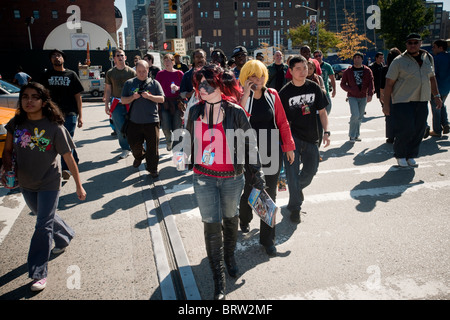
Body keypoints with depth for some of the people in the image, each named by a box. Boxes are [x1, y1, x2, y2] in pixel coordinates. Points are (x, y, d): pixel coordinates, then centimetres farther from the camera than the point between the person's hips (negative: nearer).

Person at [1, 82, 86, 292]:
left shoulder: (54, 128, -17)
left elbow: (69, 158, -12)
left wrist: (79, 185, -8)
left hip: (49, 184, -5)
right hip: (25, 184, 5)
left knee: (43, 227, -2)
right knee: (45, 217, 24)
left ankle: (39, 274, 10)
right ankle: (65, 237, 52)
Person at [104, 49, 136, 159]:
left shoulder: (131, 72, 4)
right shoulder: (110, 73, 9)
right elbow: (108, 90, 11)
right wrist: (106, 105, 7)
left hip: (130, 103, -1)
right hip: (116, 104, 1)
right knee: (120, 129, -4)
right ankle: (126, 149, 10)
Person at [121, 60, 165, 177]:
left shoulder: (154, 83, 5)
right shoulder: (129, 83, 9)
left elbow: (162, 99, -1)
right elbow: (123, 100, 8)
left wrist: (149, 96, -16)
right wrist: (133, 97, -12)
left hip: (151, 120, -2)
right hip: (134, 121, 2)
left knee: (152, 146, -1)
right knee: (134, 143, 12)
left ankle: (152, 169, 13)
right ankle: (139, 156, 44)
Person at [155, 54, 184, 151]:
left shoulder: (179, 73, 5)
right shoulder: (160, 74, 7)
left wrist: (178, 88, -13)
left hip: (177, 102, 0)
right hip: (164, 102, 1)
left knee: (177, 126, -2)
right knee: (166, 127, -7)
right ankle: (169, 140, 27)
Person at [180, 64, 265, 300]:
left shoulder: (235, 112, -9)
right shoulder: (195, 111, 1)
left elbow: (249, 143, -4)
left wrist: (256, 173, -1)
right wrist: (186, 159, 23)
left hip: (232, 177, -1)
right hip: (203, 178, 2)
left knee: (230, 219, 17)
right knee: (212, 225, 1)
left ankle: (229, 256, 46)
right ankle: (218, 279, 14)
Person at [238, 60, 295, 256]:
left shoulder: (272, 95, 2)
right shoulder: (241, 98, -5)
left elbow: (282, 122, 7)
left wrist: (289, 146, 8)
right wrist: (246, 94, -24)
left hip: (272, 151, 2)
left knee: (270, 195, 7)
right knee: (250, 190, 6)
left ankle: (267, 239, 22)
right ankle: (244, 219, 42)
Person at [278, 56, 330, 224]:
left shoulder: (314, 88, 3)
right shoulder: (285, 92, -6)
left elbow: (322, 111, 9)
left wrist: (326, 132, 1)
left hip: (311, 137, 4)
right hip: (292, 137, -3)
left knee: (310, 171, 12)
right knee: (292, 173, -4)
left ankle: (297, 188, 45)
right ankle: (295, 208, 12)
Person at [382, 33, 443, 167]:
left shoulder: (428, 58, 13)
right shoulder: (399, 61, -5)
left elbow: (431, 78, 23)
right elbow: (389, 83, -6)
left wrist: (436, 96, 18)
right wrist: (386, 103, -10)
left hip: (422, 102, 6)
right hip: (402, 101, -5)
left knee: (419, 130, 5)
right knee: (405, 130, -9)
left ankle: (411, 156, 20)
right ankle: (400, 156, 13)